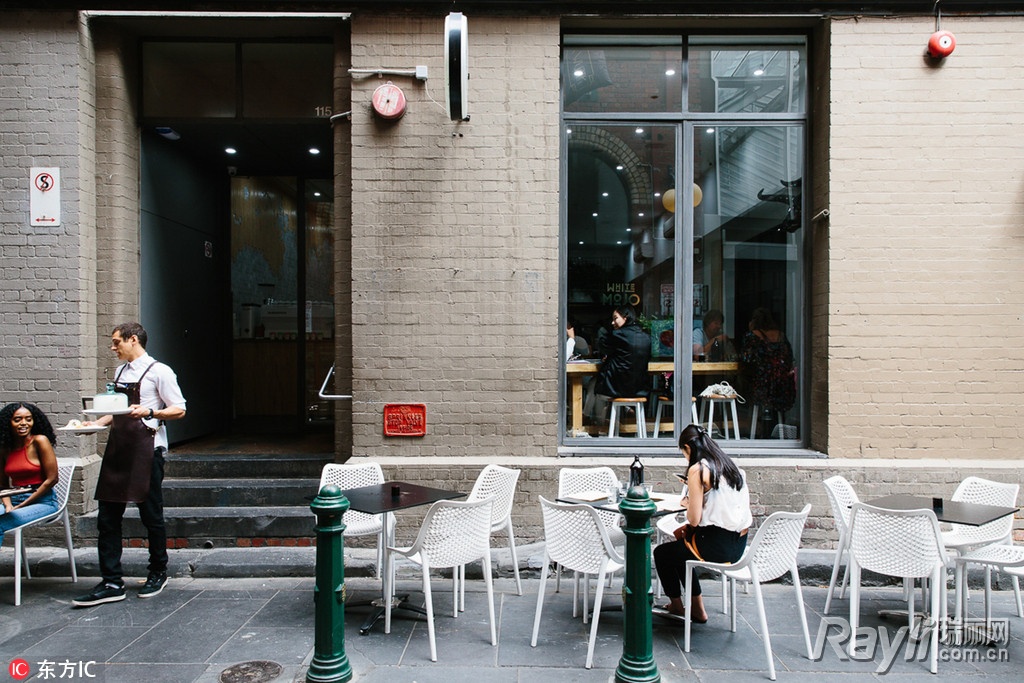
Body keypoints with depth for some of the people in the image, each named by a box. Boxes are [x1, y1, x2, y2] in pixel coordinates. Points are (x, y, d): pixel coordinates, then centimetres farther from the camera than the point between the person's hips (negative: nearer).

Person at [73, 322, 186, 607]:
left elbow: (179, 410, -8)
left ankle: (158, 573, 25)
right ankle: (111, 583, 15)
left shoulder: (158, 372, -6)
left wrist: (149, 413, -23)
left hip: (146, 449, -7)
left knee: (151, 514, 5)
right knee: (107, 516, 6)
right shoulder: (119, 371, 16)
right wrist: (98, 422, 9)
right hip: (118, 448, 7)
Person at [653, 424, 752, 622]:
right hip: (739, 544, 8)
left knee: (661, 553, 14)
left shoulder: (698, 470, -14)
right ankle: (697, 608, 34)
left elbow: (694, 519, -17)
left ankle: (676, 606, 33)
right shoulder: (732, 466, 8)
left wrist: (688, 505, 5)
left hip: (717, 546, -8)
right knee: (680, 547, 29)